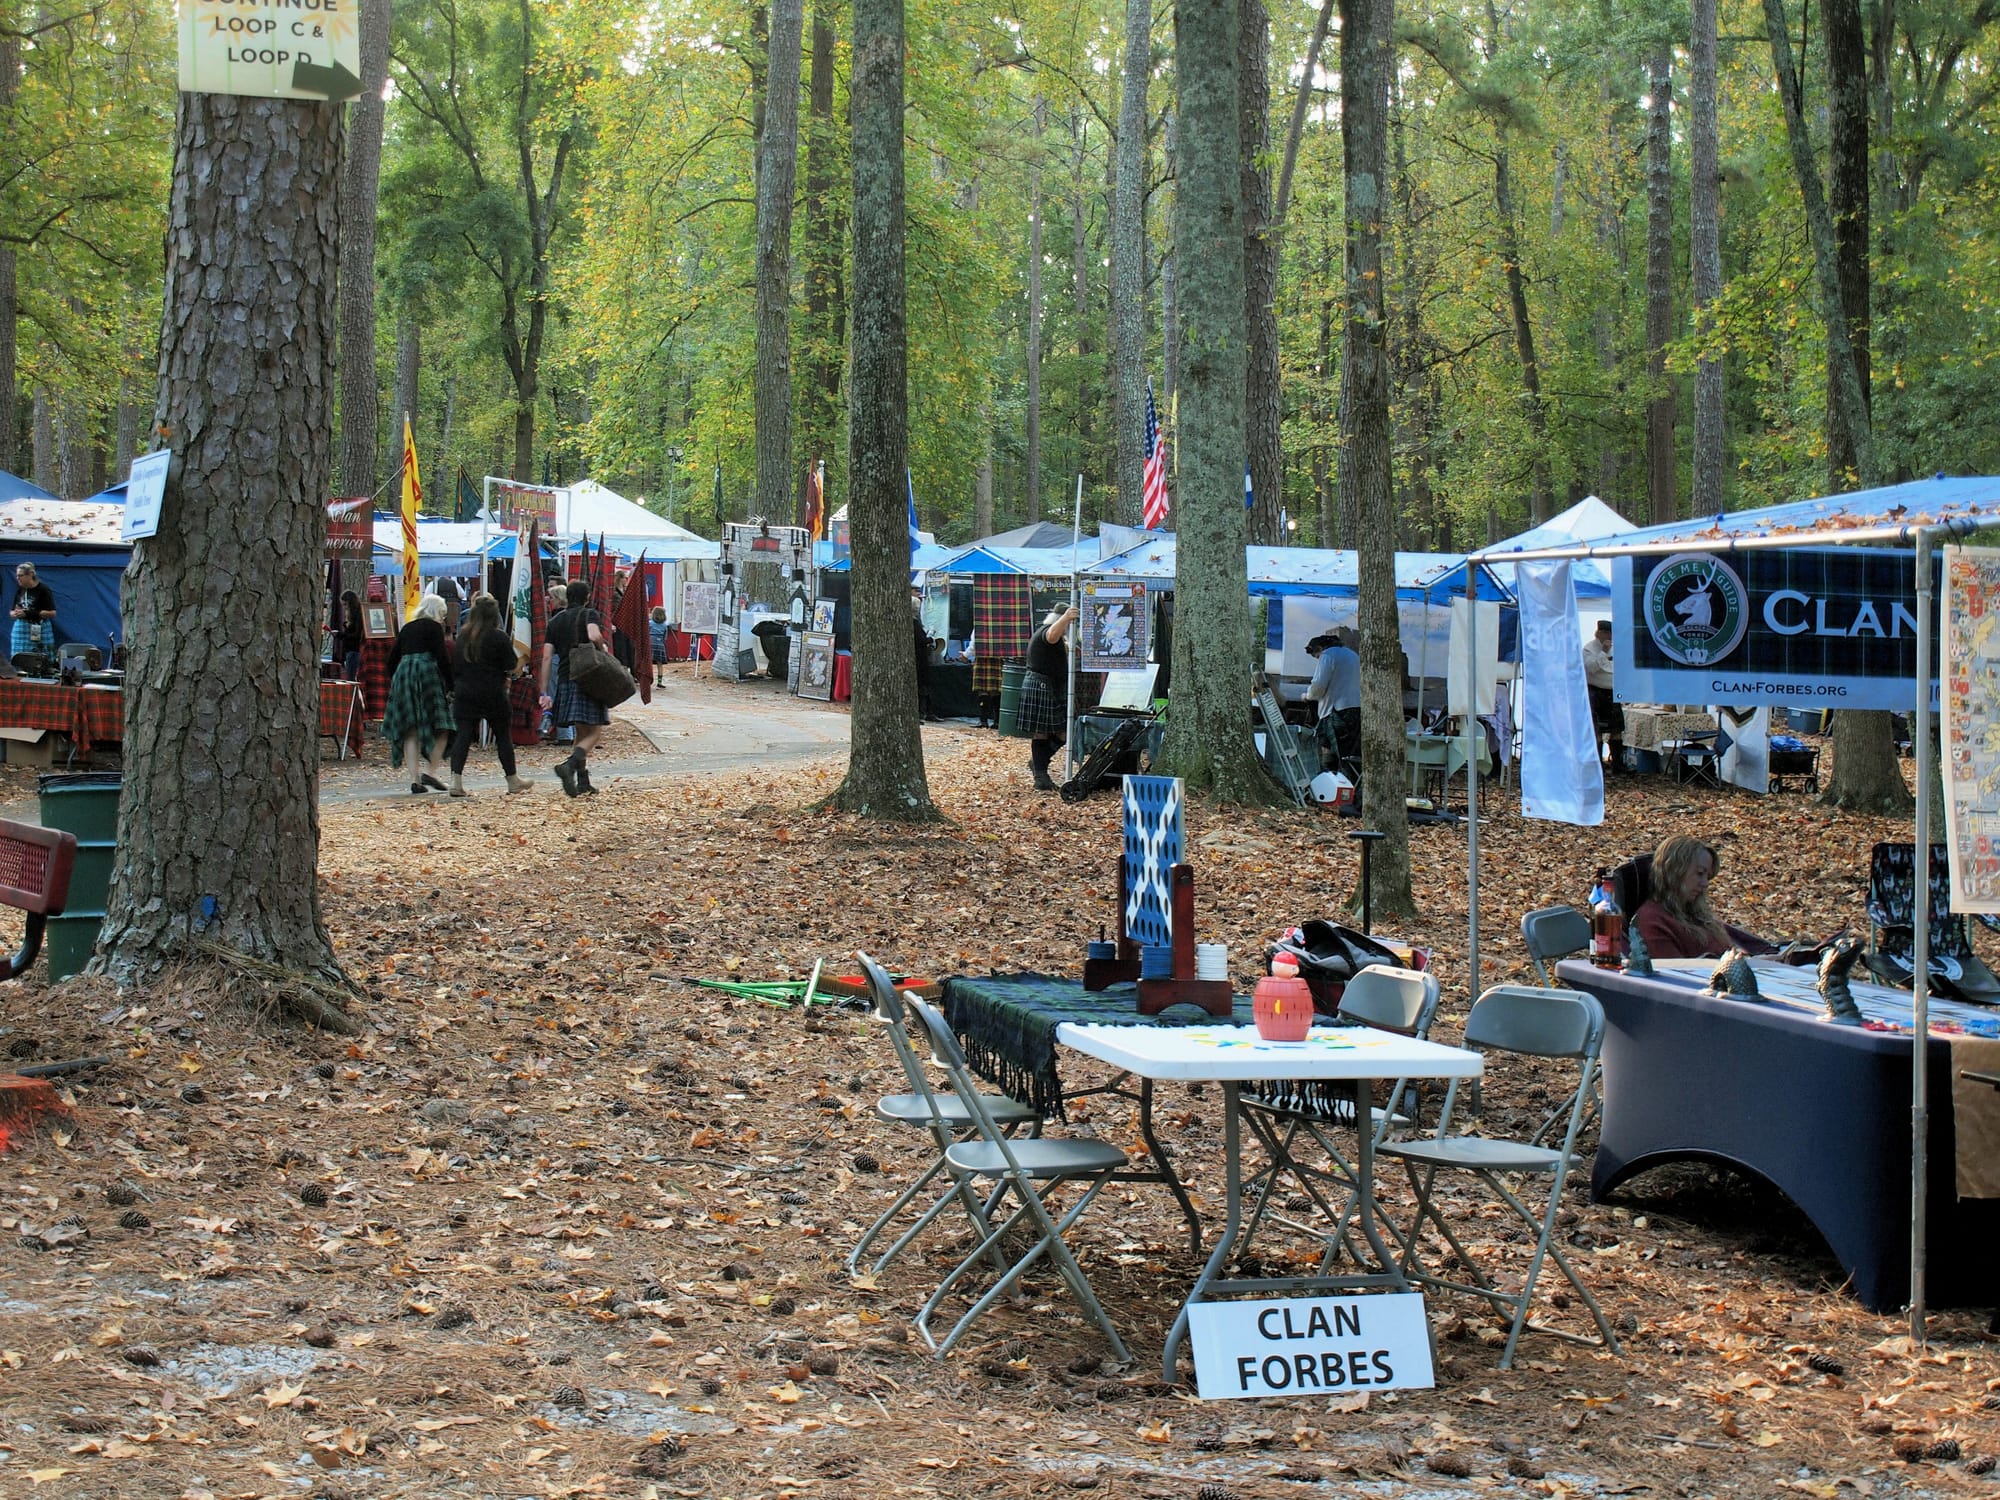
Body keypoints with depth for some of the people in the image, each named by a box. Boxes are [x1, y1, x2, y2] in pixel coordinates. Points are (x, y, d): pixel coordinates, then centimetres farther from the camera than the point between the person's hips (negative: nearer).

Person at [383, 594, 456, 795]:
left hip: (403, 676, 6)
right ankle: (430, 771, -13)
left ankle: (415, 779, 2)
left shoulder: (406, 629, 19)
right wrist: (451, 686, -8)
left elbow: (393, 660, 19)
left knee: (411, 731, 6)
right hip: (427, 676, -6)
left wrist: (394, 684, 26)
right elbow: (442, 658, -10)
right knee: (441, 727, 0)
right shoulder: (434, 627, 0)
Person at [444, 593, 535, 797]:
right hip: (493, 694, -3)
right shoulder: (500, 638, -9)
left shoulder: (463, 636, 4)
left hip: (464, 694, 3)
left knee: (463, 735, 1)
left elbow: (455, 665, 8)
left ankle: (456, 780, -12)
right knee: (503, 736, 9)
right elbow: (513, 667, -8)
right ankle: (513, 781, 20)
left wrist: (455, 689, 18)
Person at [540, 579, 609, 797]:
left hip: (565, 680, 6)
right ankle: (569, 765, -29)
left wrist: (544, 692, 8)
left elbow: (547, 658, 8)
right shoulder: (590, 614, 0)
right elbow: (594, 636, -23)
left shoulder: (555, 621, 15)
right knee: (594, 732, -4)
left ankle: (583, 784, 12)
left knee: (581, 733, 16)